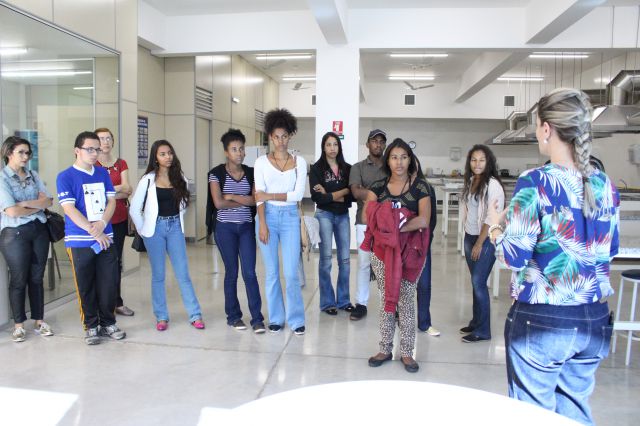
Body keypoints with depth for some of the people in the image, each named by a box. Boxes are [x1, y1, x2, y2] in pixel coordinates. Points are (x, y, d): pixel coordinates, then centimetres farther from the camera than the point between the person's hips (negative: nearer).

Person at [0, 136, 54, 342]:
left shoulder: (33, 176, 9)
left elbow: (47, 201, -1)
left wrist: (24, 203, -13)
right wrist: (37, 206, -4)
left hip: (39, 230, 4)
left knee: (37, 277, 11)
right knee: (19, 280, 4)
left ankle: (39, 321, 21)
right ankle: (18, 325, 18)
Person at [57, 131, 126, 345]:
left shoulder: (103, 173, 10)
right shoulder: (65, 177, -4)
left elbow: (111, 200, 6)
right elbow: (69, 209, -11)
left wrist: (102, 223, -12)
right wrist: (93, 231, -16)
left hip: (106, 238, 4)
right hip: (80, 241, -3)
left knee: (108, 284, 7)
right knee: (86, 287, 6)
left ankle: (108, 323, 23)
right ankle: (91, 326, 21)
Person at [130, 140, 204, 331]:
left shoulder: (179, 178, 4)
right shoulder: (148, 179, -5)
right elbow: (134, 209, -2)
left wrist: (176, 221, 7)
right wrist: (143, 230, -1)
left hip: (175, 228, 2)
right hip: (155, 228, -2)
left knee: (183, 274, 2)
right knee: (158, 275, 7)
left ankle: (195, 315, 7)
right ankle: (161, 317, 18)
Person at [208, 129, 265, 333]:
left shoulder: (251, 173, 6)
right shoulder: (217, 173, -3)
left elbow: (255, 200, -5)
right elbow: (218, 203, -13)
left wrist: (232, 197, -10)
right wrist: (244, 201, -7)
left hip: (246, 227, 2)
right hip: (225, 228, -2)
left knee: (250, 272, -3)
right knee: (231, 272, 6)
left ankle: (257, 318, 2)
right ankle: (233, 316, 20)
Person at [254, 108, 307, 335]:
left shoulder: (299, 161, 4)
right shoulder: (261, 162, 3)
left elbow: (298, 194, -6)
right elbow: (259, 196, -4)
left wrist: (270, 195, -9)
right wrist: (262, 224, -12)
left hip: (290, 217, 0)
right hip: (268, 216, 0)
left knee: (291, 272, -3)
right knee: (271, 271, 7)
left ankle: (296, 319, 11)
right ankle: (276, 318, 20)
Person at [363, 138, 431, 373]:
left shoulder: (420, 186, -2)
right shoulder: (378, 186, 6)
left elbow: (424, 220, -13)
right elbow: (367, 215, -5)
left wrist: (396, 227, -17)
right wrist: (387, 224, -19)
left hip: (409, 250, -2)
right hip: (382, 249, 2)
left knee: (406, 300, 4)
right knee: (386, 299, 10)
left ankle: (407, 352, 17)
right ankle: (385, 349, 22)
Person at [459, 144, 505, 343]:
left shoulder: (493, 185, -14)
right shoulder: (470, 181, 8)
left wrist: (479, 243, -14)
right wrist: (470, 240, 12)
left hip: (486, 239, -7)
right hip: (469, 237, 7)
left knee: (479, 283, -5)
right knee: (475, 282, 12)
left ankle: (483, 330, 6)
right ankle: (476, 321, 23)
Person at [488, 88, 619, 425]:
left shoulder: (535, 183, -16)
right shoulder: (605, 185, 2)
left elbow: (514, 257, -16)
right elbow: (609, 249, 14)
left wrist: (496, 227, 2)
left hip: (541, 321, -6)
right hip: (595, 320, 6)